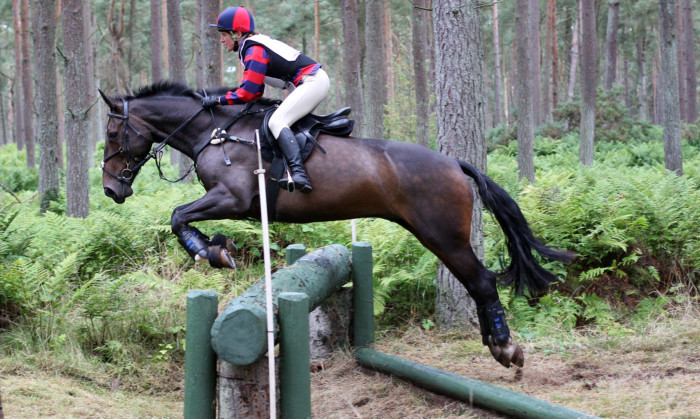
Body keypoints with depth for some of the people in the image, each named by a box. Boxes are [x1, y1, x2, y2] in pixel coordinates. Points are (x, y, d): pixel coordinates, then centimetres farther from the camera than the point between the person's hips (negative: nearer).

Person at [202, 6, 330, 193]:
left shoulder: (254, 51, -15)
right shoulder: (252, 46, 16)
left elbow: (248, 93, -19)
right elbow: (256, 91, 19)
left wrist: (217, 100, -11)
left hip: (312, 82, -11)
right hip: (313, 81, 11)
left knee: (277, 122, -22)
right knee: (280, 121, 20)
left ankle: (299, 174, -39)